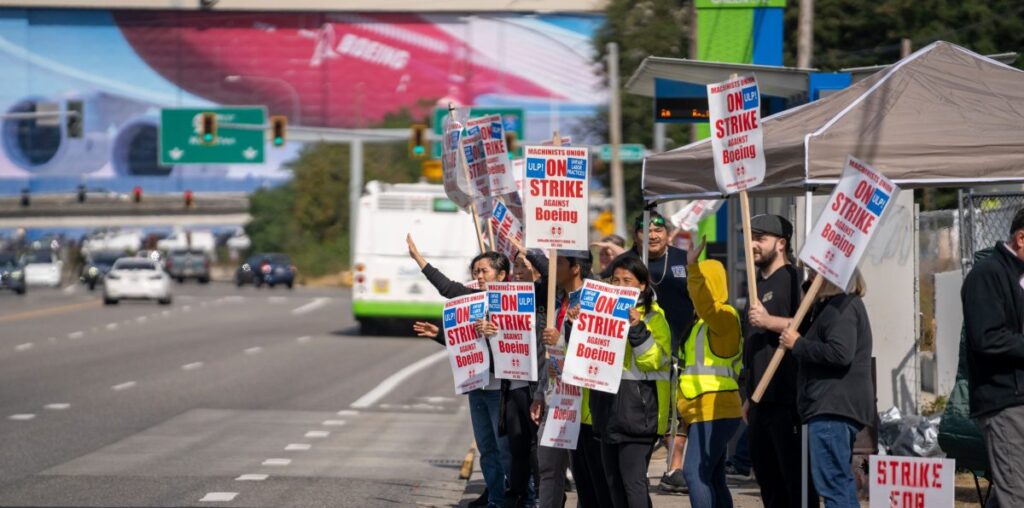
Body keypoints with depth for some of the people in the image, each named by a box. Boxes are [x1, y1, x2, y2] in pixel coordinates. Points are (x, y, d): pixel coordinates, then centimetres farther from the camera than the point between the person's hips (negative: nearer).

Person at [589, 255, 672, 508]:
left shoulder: (653, 317, -3)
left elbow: (655, 359, -12)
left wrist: (637, 329, -23)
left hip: (637, 409, -7)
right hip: (608, 407, 7)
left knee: (633, 479, -13)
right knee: (613, 480, 10)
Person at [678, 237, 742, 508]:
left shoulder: (724, 316, -9)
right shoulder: (703, 321, 21)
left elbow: (705, 302, -33)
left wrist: (692, 266, -44)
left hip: (714, 411, -10)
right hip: (702, 412, 10)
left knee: (694, 472, -18)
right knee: (712, 478, 11)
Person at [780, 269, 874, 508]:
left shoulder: (841, 307, -12)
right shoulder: (826, 306, 22)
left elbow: (841, 353, -24)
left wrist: (797, 344, -14)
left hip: (833, 408, -12)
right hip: (833, 406, 12)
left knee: (831, 481, -13)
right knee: (841, 481, 15)